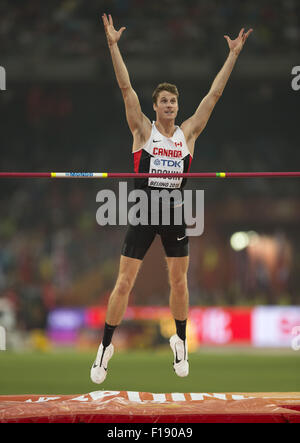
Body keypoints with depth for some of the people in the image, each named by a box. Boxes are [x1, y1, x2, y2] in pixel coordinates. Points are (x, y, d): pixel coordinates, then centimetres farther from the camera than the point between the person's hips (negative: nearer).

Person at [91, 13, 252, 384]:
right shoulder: (143, 130, -2)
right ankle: (106, 347, 5)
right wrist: (113, 45, -15)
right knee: (124, 283, -3)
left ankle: (180, 341, 28)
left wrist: (233, 54, 4)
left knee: (179, 282, 10)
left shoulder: (188, 132, 4)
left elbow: (214, 93, 5)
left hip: (175, 213, 2)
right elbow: (126, 88, -9)